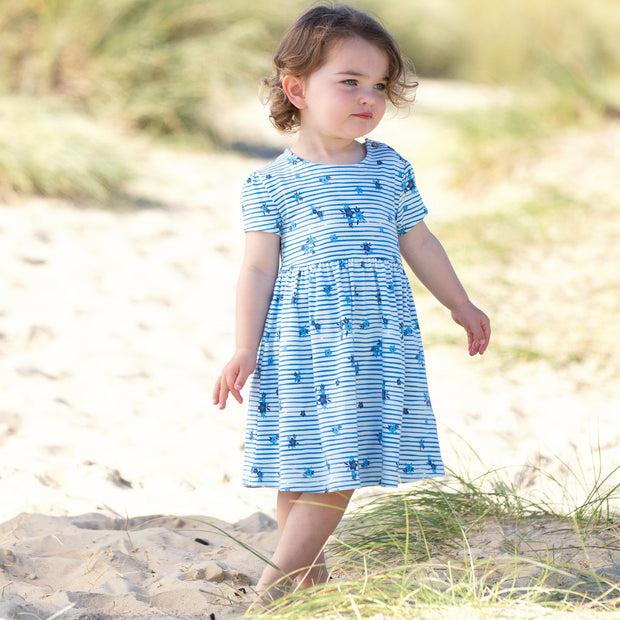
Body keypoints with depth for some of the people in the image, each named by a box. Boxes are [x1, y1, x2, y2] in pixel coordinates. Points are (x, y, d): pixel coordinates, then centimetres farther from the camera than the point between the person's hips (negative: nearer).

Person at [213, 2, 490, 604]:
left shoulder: (391, 170, 8)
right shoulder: (271, 185, -2)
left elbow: (419, 244, 21)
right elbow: (258, 269, -2)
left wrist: (460, 305, 28)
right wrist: (244, 351, -7)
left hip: (378, 345, 3)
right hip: (302, 345, -3)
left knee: (342, 464, -3)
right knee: (302, 463, 2)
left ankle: (277, 579, 3)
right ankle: (305, 568, 16)